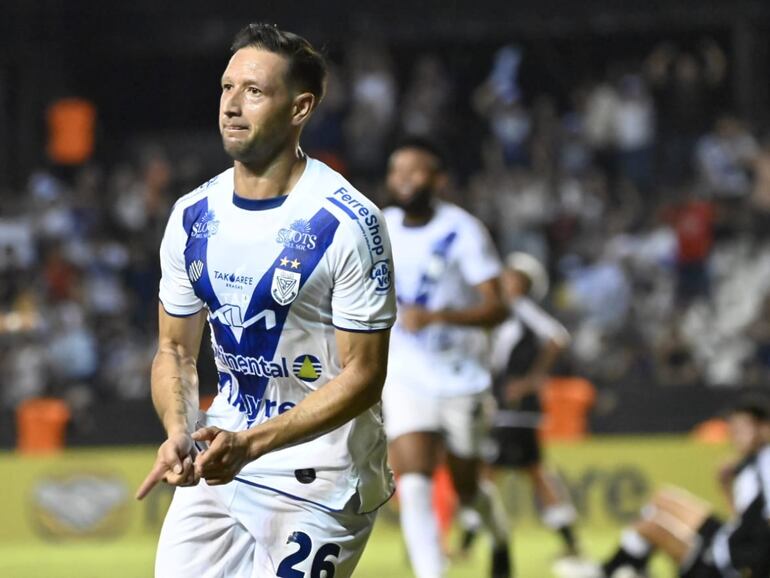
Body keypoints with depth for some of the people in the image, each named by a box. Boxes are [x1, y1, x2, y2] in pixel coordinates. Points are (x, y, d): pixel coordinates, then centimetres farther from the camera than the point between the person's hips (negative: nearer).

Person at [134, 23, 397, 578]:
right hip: (221, 455, 5)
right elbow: (176, 350, 11)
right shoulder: (192, 217, 2)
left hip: (320, 474, -5)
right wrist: (179, 434, -11)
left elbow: (363, 375, -15)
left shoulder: (350, 223, -16)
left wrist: (251, 445, -24)